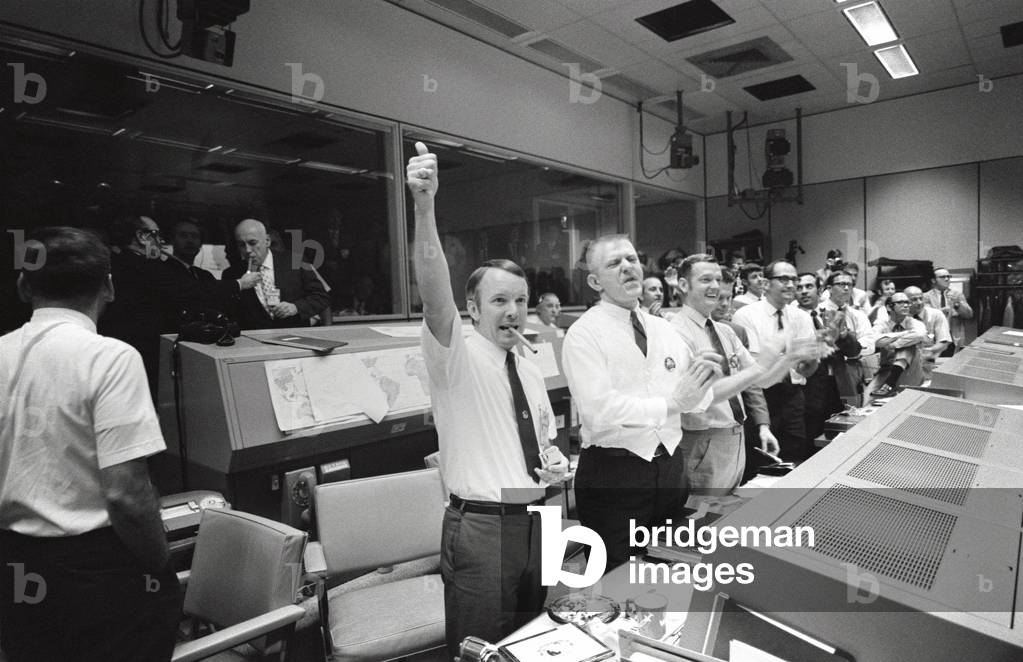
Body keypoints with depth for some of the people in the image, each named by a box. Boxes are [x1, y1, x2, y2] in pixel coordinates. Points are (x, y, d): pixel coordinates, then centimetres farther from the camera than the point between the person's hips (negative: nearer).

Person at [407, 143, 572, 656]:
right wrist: (424, 205, -40)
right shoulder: (456, 357, -9)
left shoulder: (530, 373, 10)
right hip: (480, 526, -6)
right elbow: (434, 291, -28)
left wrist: (556, 468, 0)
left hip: (531, 520, 6)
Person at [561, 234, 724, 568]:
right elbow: (599, 411, -22)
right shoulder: (584, 334, -11)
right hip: (613, 474, -6)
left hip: (671, 466, 6)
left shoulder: (664, 329, 8)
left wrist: (703, 381, -17)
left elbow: (696, 400, 4)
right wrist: (671, 403, -23)